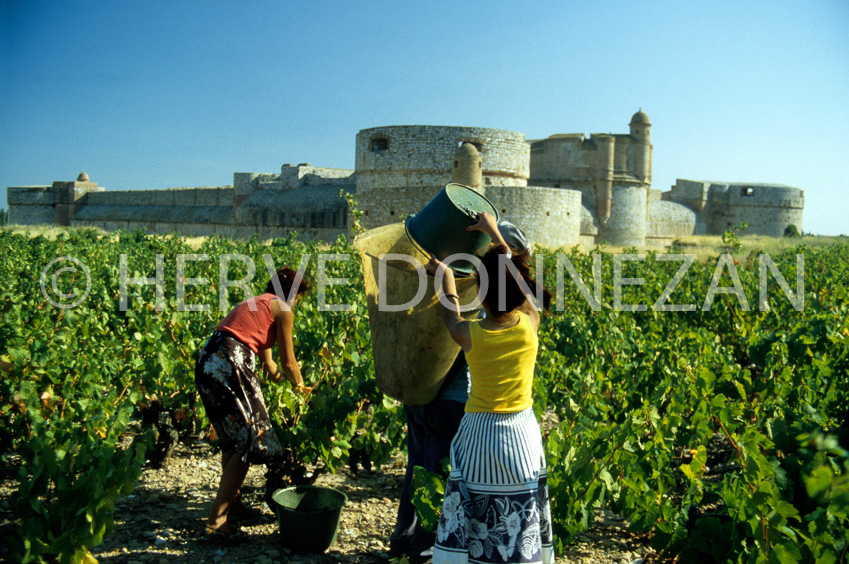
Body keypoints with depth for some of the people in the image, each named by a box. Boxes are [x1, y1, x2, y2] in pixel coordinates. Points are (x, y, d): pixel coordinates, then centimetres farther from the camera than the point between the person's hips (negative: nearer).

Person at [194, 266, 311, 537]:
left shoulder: (252, 303, 29)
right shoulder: (283, 309, 4)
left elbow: (269, 364, 35)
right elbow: (288, 363, 9)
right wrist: (300, 385, 27)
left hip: (206, 362, 9)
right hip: (230, 365, -9)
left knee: (233, 439, 21)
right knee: (248, 442, 0)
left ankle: (233, 504, 32)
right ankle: (216, 519, 2)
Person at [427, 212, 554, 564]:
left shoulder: (469, 335, -16)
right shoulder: (530, 325, -12)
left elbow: (450, 313, 9)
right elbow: (515, 276, 5)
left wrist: (445, 276, 24)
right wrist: (495, 233, 14)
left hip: (479, 433, -1)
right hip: (522, 433, 2)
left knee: (470, 514, 11)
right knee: (521, 516, 15)